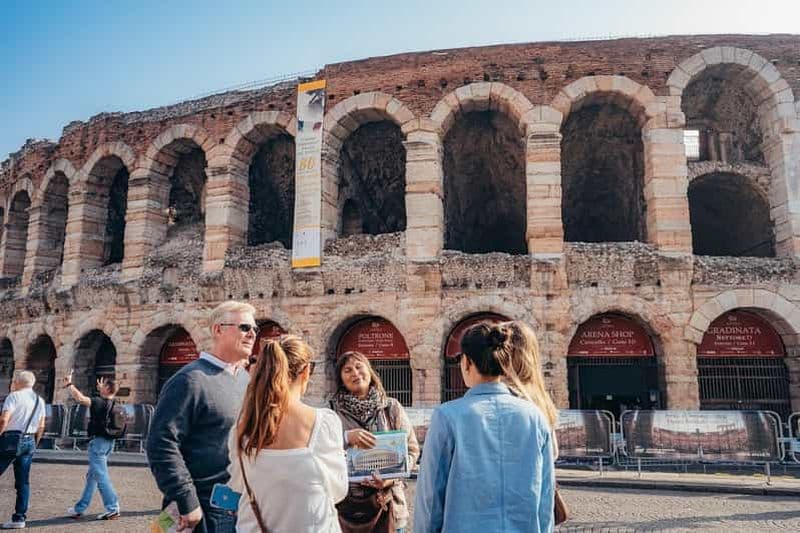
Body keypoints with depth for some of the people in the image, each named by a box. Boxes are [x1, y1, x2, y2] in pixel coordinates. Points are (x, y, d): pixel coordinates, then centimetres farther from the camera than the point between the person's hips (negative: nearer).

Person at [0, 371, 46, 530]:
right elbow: (41, 427, 14)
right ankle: (19, 518, 9)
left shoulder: (14, 396, -6)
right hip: (29, 441, 6)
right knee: (23, 482, 8)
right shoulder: (40, 400, 13)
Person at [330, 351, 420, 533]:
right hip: (346, 502, -1)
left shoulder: (392, 407, 1)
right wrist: (346, 437, -24)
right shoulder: (333, 411, -2)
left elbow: (412, 449, 3)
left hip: (387, 500, 1)